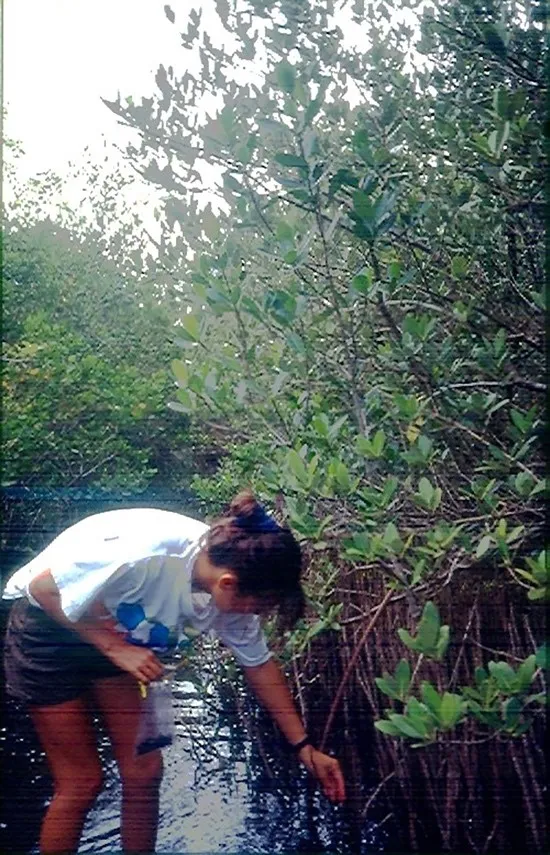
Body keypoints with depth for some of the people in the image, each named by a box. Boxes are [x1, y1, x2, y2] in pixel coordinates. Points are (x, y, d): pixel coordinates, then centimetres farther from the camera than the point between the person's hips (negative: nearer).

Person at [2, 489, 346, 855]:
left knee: (144, 770, 4)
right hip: (47, 627, -6)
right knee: (82, 781, -3)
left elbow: (260, 665, -1)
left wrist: (305, 747, 2)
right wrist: (116, 649, -26)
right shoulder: (146, 556, -38)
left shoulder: (232, 591, -17)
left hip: (118, 635, 6)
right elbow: (42, 588, -26)